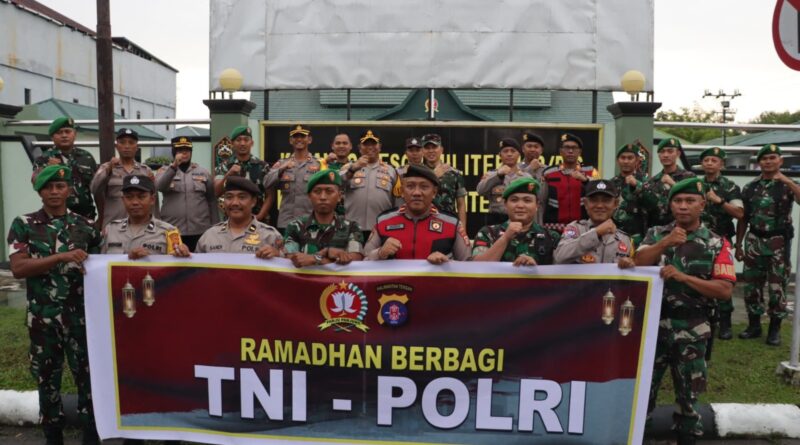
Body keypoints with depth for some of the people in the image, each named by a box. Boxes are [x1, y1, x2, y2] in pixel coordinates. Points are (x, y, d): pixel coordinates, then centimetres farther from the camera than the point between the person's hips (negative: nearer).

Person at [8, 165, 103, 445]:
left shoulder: (86, 226, 4)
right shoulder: (23, 225, 1)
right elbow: (18, 268, -10)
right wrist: (61, 257, -21)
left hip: (81, 315, 0)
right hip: (42, 317, 0)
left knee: (88, 377, 4)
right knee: (47, 379, 11)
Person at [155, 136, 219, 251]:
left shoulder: (204, 172, 9)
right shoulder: (165, 170, 8)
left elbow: (212, 200, 8)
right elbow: (159, 186, -14)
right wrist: (174, 166, -23)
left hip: (200, 231, 1)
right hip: (172, 232, -1)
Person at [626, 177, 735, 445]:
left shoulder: (717, 244, -1)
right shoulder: (656, 234, 5)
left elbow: (725, 291, -10)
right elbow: (638, 264, -11)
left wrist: (684, 277, -20)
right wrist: (665, 243, -23)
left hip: (691, 330, -1)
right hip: (653, 323, 1)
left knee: (688, 395, 12)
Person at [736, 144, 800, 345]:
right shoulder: (750, 187, 6)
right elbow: (743, 218, 10)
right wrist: (738, 245, 9)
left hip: (778, 243, -3)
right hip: (754, 241, 3)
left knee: (777, 287, 3)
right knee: (751, 286, 7)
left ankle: (775, 329, 16)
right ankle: (754, 325, 21)